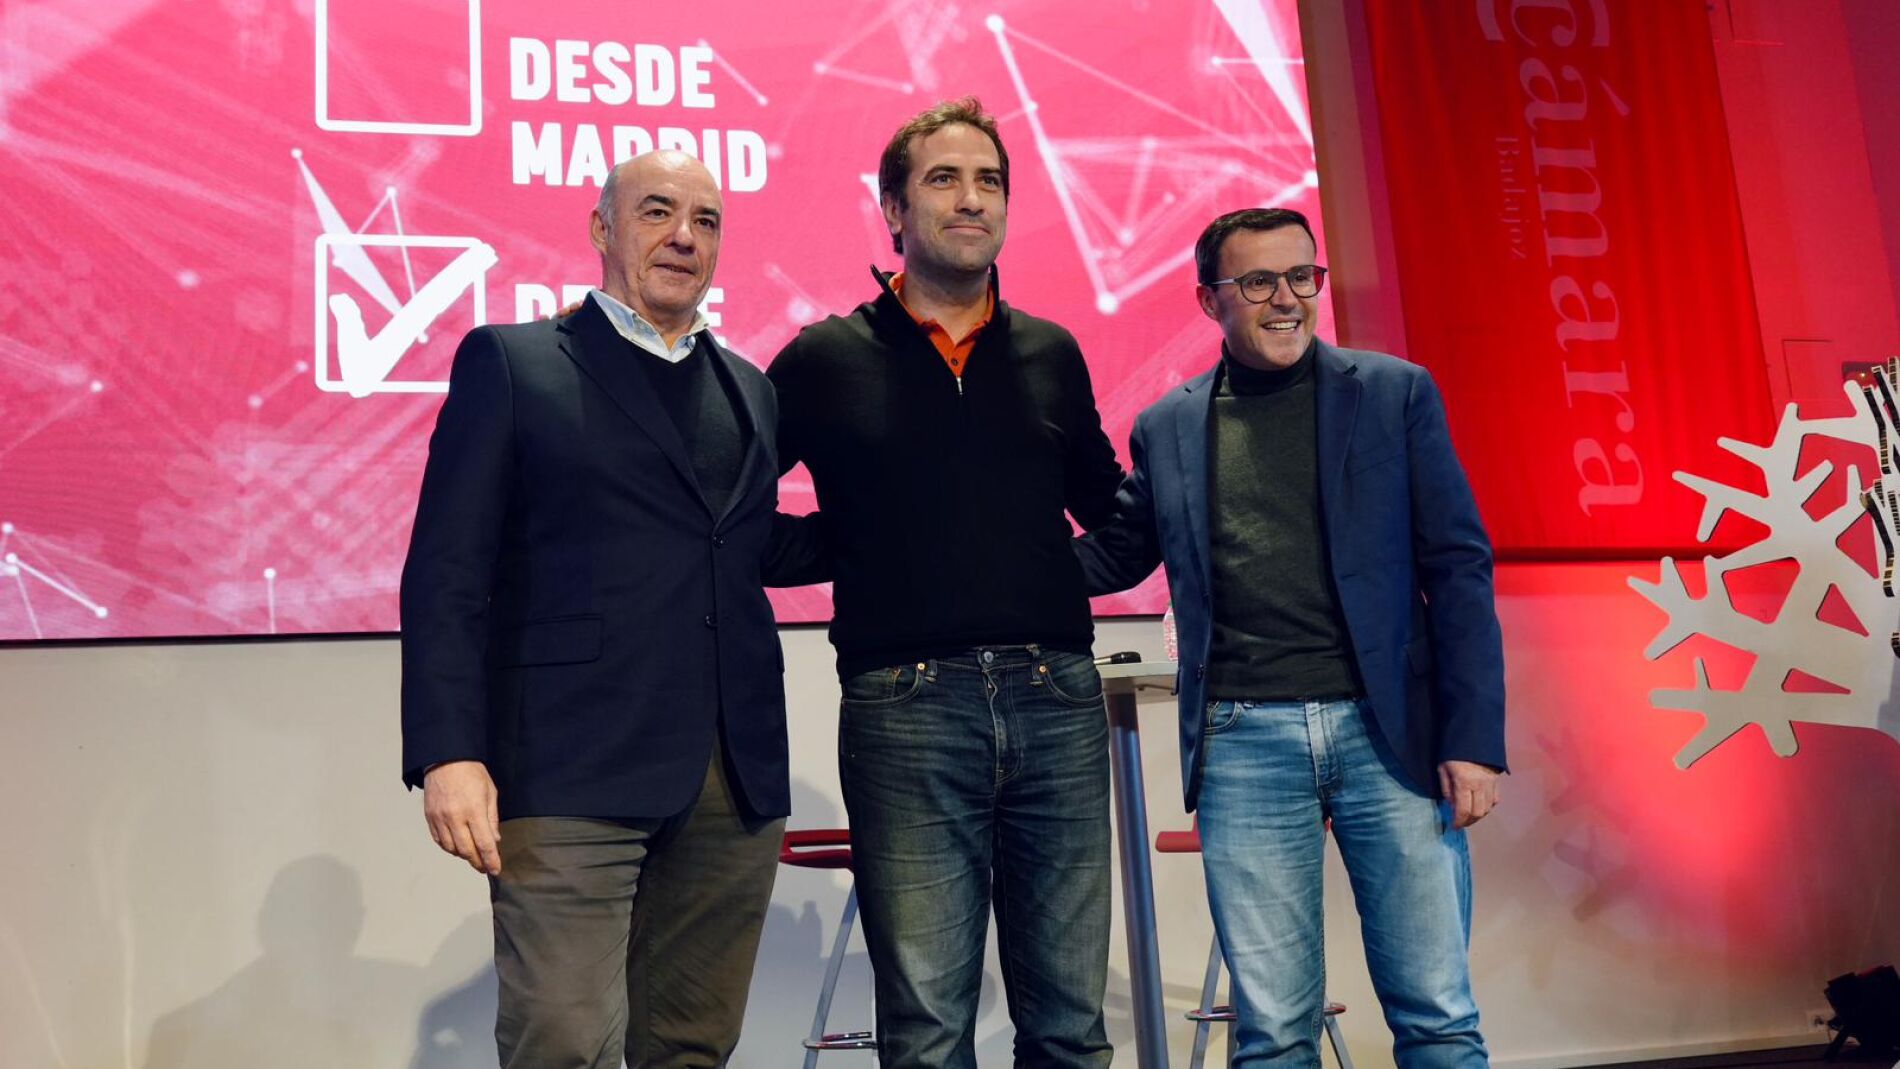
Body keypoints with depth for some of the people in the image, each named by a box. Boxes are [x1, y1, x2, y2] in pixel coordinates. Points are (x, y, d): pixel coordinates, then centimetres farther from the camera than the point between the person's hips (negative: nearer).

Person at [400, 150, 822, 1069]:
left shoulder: (749, 389, 18)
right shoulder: (510, 363, 3)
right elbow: (446, 576, -4)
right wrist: (448, 754, -14)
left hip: (735, 782, 5)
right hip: (572, 778, -5)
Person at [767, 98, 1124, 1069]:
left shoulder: (1051, 353, 13)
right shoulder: (827, 359, 4)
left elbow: (1108, 506, 24)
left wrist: (1080, 580, 9)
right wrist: (836, 551, -1)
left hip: (1056, 699, 3)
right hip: (905, 708, -3)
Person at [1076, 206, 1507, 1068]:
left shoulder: (1396, 393, 6)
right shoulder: (1166, 429, 10)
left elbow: (1458, 569, 2)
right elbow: (1110, 558, 19)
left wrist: (1473, 740, -5)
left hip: (1388, 732, -1)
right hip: (1244, 745, 1)